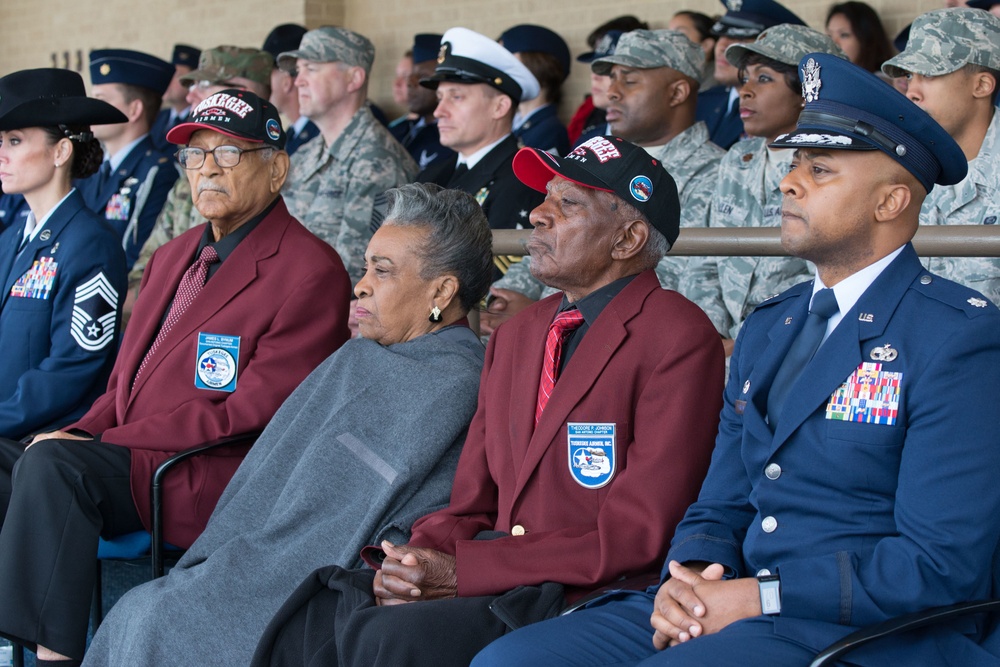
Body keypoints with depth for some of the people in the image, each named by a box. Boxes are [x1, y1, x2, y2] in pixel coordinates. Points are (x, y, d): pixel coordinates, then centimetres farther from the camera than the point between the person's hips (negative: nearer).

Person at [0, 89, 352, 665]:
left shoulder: (310, 273, -8)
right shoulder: (174, 257, 22)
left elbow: (250, 414, -15)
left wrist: (102, 441, -16)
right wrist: (80, 432, -1)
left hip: (212, 480, -8)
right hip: (128, 459, 9)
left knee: (52, 464, -29)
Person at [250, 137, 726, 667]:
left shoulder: (678, 339, -8)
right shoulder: (515, 336, 18)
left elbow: (637, 537, -14)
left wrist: (461, 571, -16)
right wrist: (419, 561, -7)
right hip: (497, 579, 7)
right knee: (313, 612, -15)